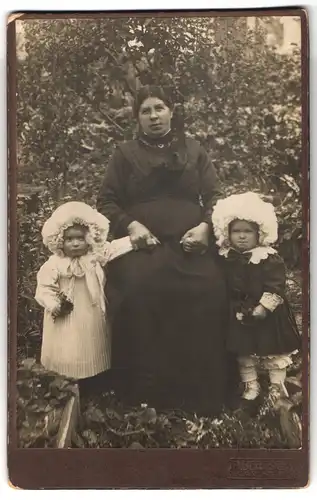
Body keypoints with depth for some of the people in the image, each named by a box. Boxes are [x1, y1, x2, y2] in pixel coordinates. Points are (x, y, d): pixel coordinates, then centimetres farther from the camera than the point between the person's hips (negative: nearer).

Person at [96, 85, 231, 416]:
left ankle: (200, 390, -13)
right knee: (137, 291, -32)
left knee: (208, 292, -28)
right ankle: (145, 388, -17)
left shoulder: (193, 150, 20)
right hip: (143, 243, -1)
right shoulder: (125, 153, 17)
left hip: (191, 243, 1)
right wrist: (130, 225, -10)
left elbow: (214, 196, 13)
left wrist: (205, 226, -8)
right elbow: (106, 201, 10)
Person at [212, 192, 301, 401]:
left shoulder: (271, 259, -14)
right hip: (241, 317, 4)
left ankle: (277, 385, 24)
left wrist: (263, 308, -21)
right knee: (244, 353, 13)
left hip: (269, 316, -3)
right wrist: (237, 309, -3)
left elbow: (275, 287, -17)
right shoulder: (227, 259, -3)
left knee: (274, 352, 8)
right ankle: (250, 386, 29)